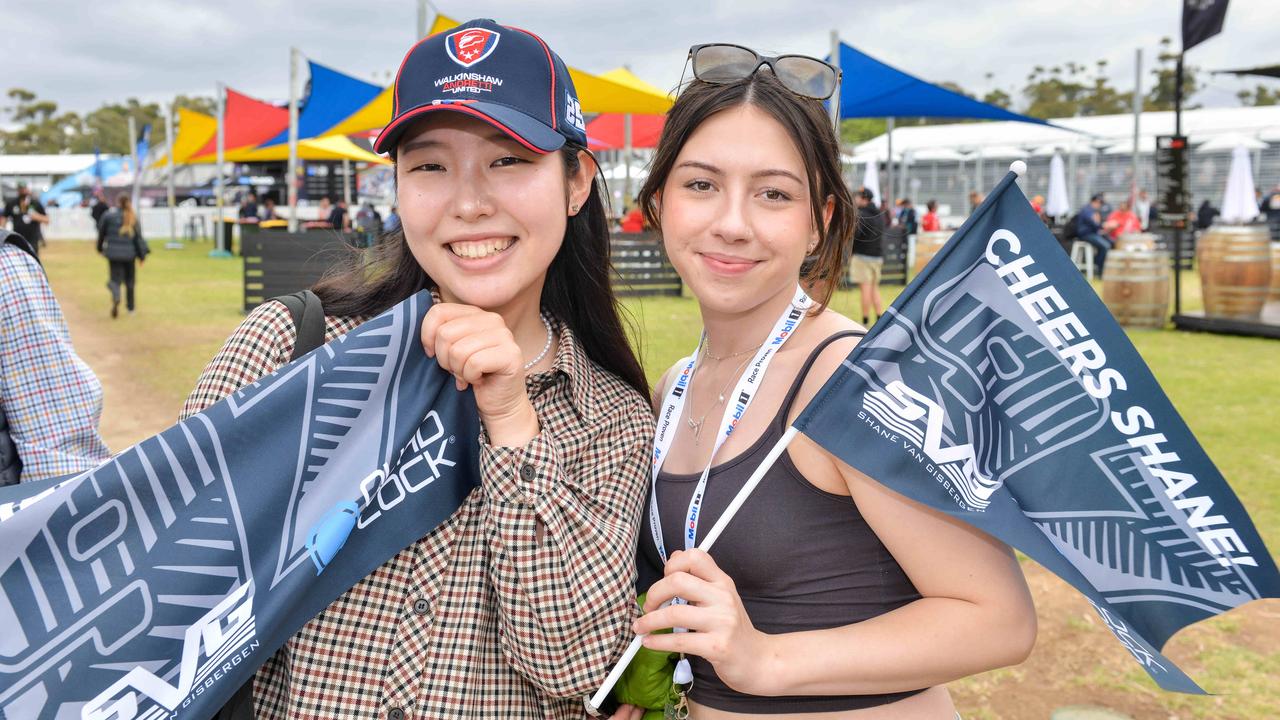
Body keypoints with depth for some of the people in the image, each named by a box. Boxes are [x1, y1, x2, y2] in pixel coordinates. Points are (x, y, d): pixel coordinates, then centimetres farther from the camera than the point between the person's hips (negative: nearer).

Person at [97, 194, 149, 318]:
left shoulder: (109, 215, -2)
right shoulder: (133, 218, -1)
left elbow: (101, 232, 5)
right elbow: (138, 237, -3)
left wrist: (100, 248, 20)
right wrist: (142, 255, 2)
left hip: (113, 253, -1)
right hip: (129, 254, 1)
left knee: (116, 279, -1)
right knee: (129, 280, 15)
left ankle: (116, 298, -33)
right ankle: (130, 307, 21)